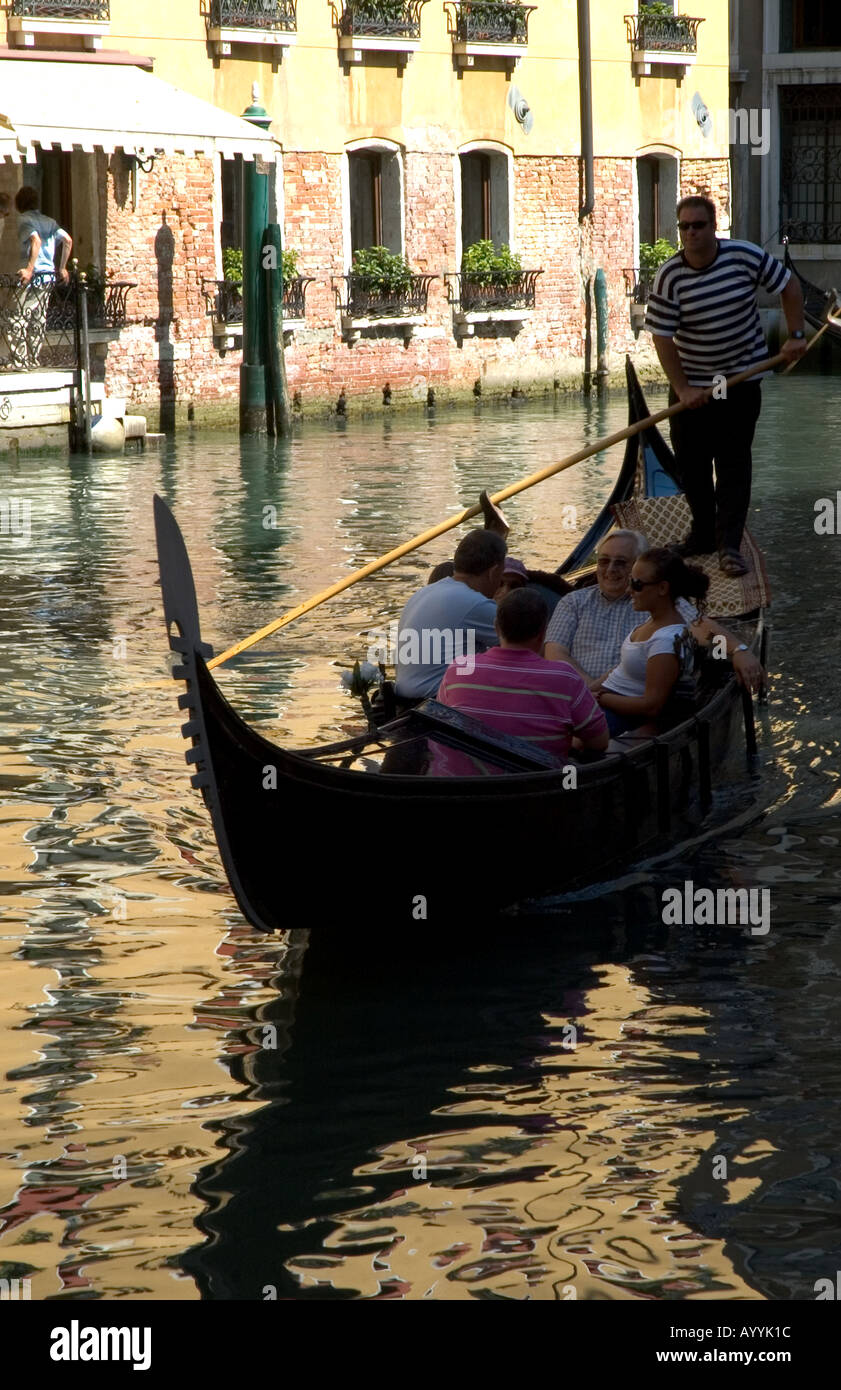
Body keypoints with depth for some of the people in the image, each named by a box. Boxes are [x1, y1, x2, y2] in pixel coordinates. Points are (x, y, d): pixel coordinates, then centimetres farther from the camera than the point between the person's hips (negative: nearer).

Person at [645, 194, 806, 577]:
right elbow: (662, 337, -11)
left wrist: (796, 336, -4)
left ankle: (729, 546, -4)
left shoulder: (745, 256, -12)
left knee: (734, 462, -4)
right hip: (691, 384, 1)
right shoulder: (669, 276, -13)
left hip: (740, 378, -1)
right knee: (691, 462, 7)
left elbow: (789, 285, 3)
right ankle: (703, 533, 25)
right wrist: (682, 389, -16)